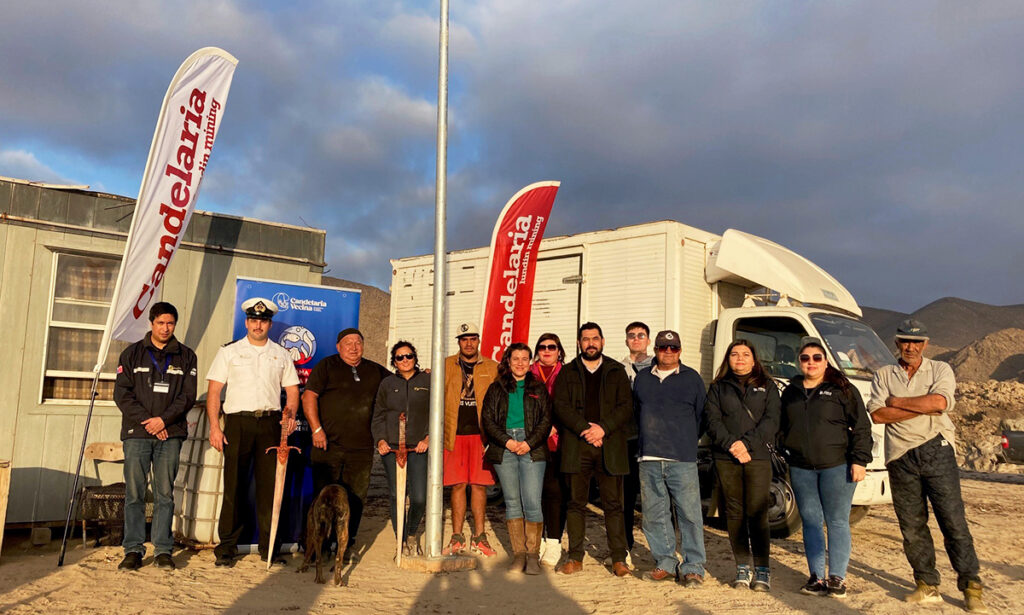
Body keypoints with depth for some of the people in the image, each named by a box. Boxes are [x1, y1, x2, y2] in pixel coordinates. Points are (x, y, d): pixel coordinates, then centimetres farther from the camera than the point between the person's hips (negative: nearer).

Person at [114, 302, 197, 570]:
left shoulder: (186, 356, 9)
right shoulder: (132, 354, 9)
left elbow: (188, 395, 2)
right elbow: (122, 393, 2)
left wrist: (164, 420, -11)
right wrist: (146, 421, -8)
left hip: (170, 434, 0)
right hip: (137, 433, 0)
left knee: (165, 494, 3)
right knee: (134, 493, 1)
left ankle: (163, 549, 9)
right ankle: (133, 549, 10)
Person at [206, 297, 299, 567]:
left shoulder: (281, 354, 14)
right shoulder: (229, 351, 8)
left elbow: (292, 390, 14)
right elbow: (214, 390, 4)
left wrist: (291, 415, -4)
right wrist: (214, 426, -6)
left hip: (270, 423, 2)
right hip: (238, 422, -1)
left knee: (270, 484, 2)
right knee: (234, 485, -1)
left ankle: (269, 547, 10)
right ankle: (227, 547, 10)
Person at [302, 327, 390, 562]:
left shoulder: (375, 371, 16)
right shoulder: (326, 367, 5)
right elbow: (309, 396, -2)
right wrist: (316, 429, -11)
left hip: (362, 448, 3)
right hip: (328, 445, -3)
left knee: (355, 499, 4)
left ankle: (346, 547, 16)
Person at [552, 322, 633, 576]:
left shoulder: (617, 371, 11)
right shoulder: (567, 372, 12)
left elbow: (626, 407, 3)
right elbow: (561, 406, 1)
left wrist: (603, 428, -11)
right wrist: (585, 428, -12)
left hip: (610, 446, 0)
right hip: (576, 446, 1)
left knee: (613, 504, 2)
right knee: (576, 503, 4)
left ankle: (619, 558, 10)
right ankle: (575, 557, 13)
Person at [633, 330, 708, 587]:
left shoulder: (692, 378, 7)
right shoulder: (642, 378, 14)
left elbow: (701, 416, 10)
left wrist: (686, 441, 7)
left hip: (683, 459, -3)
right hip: (649, 459, 3)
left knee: (689, 513, -3)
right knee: (654, 514, 6)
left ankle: (693, 567, 8)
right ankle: (665, 563, 18)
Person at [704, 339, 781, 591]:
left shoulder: (767, 387, 11)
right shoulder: (718, 388, 14)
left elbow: (771, 421, -1)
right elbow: (712, 420, 3)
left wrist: (747, 443, -13)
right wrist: (731, 444, -13)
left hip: (758, 457, -1)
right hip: (726, 459, 2)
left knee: (757, 513, -6)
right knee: (735, 512, 5)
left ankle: (762, 570, 3)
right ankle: (742, 567, 15)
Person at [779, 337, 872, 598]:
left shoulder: (841, 389, 0)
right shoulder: (790, 392, 13)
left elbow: (861, 427, -2)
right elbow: (784, 428, 21)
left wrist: (859, 460, -8)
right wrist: (787, 454, 13)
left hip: (836, 466, -4)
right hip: (801, 469, 4)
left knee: (837, 522, 1)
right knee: (810, 522, 7)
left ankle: (837, 578, 9)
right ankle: (816, 577, 15)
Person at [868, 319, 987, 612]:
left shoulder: (940, 370, 7)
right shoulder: (883, 376, 10)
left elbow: (939, 402, -14)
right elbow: (877, 414, -5)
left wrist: (896, 401, -6)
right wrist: (923, 408, -10)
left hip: (936, 451, -2)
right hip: (900, 457, 2)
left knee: (953, 520, -2)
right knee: (912, 526, 6)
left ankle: (971, 587, 9)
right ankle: (927, 585, 17)